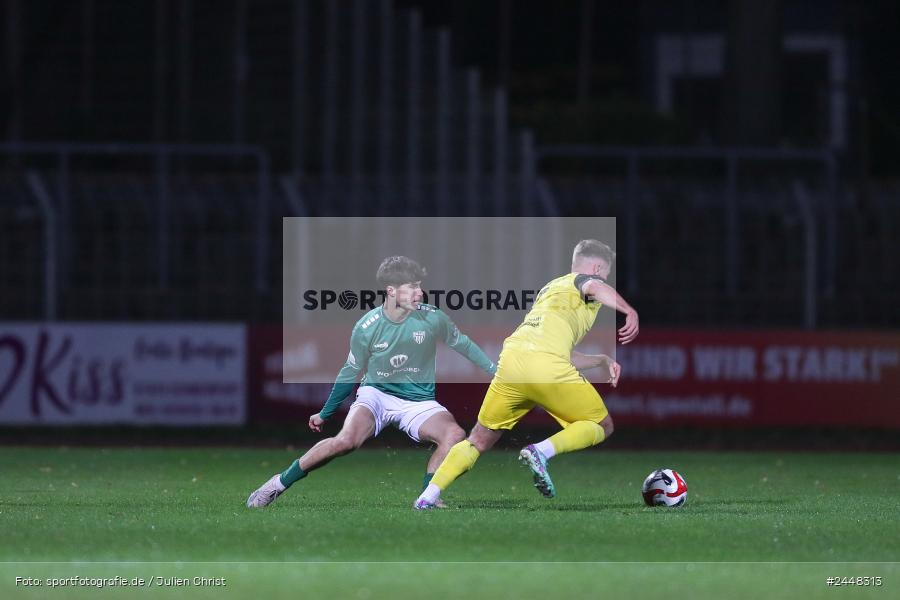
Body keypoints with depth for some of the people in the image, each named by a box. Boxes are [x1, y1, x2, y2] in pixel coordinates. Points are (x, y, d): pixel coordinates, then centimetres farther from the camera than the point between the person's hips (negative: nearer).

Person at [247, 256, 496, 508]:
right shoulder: (366, 327, -11)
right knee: (346, 440, -31)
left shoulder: (433, 318, -10)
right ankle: (280, 483, -15)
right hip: (376, 394, -2)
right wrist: (325, 414, 15)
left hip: (418, 402, 2)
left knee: (455, 434, -29)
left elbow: (462, 344, 11)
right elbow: (350, 372, 5)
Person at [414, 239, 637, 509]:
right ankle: (542, 451, -14)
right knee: (602, 426, 11)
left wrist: (603, 360, 40)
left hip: (510, 360, 7)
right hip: (546, 367, -6)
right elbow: (595, 288, -13)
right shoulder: (583, 281, 15)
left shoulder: (549, 288, 37)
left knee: (480, 440, 20)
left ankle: (428, 497, 6)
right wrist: (630, 311, -25)